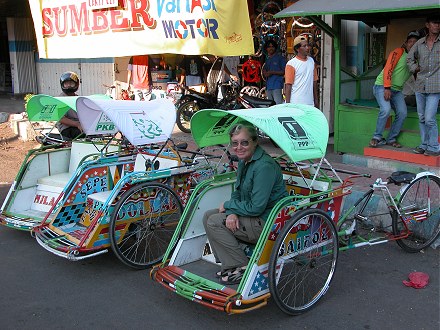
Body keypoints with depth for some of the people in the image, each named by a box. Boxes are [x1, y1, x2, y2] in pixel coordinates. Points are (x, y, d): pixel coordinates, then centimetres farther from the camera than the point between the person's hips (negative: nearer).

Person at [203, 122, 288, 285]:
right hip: (251, 214, 10)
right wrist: (232, 213, -9)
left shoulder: (264, 166, -24)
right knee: (208, 216, 5)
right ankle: (229, 265, 6)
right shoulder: (244, 162, 6)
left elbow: (256, 208, -26)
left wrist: (228, 205, -11)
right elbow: (237, 193, 13)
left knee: (214, 222, -13)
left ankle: (241, 268, -7)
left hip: (268, 223, -10)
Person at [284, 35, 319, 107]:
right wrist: (288, 104, -12)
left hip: (309, 103, 6)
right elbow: (288, 85, -9)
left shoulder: (311, 61, 12)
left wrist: (316, 99, 15)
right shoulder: (291, 64, -6)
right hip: (295, 104, -5)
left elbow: (314, 81, 16)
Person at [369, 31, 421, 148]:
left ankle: (391, 139, 3)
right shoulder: (398, 52, -7)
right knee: (386, 110, -27)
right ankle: (377, 137, -11)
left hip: (397, 90, 6)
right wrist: (387, 88, -25)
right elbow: (388, 69, -16)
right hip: (382, 86, -6)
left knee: (402, 113, -11)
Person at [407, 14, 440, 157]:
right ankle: (424, 145, 22)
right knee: (422, 118, 10)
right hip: (420, 86, 4)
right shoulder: (420, 43, 8)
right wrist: (415, 68, 9)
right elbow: (410, 58, 24)